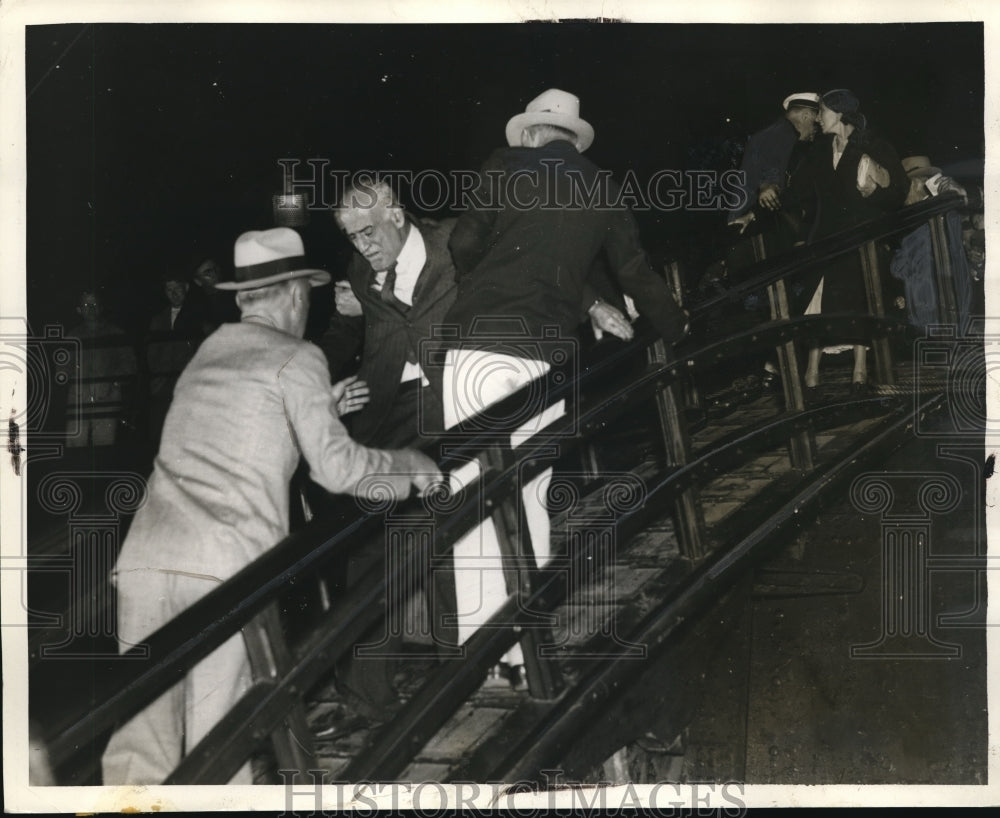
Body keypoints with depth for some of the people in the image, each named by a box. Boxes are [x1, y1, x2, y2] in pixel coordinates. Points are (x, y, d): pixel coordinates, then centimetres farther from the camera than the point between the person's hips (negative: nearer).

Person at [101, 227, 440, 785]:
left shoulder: (210, 351, 23)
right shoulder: (297, 360, 6)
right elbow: (337, 468, 0)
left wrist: (318, 410, 41)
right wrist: (410, 465, 15)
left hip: (147, 556, 5)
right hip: (227, 567, -5)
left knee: (143, 728, 4)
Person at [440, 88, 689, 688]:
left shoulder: (505, 168, 10)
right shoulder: (601, 189, 17)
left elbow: (465, 244, 4)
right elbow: (636, 271, 22)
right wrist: (679, 328, 38)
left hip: (474, 348, -2)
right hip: (540, 357, 2)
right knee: (529, 497, 10)